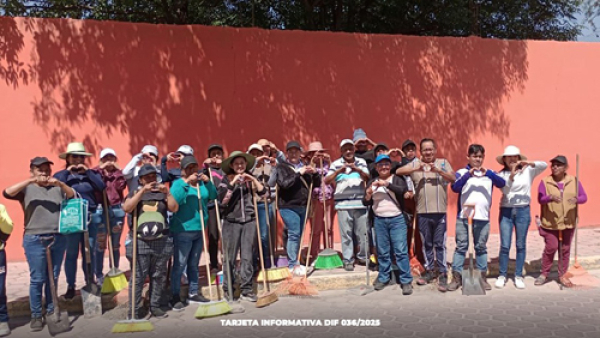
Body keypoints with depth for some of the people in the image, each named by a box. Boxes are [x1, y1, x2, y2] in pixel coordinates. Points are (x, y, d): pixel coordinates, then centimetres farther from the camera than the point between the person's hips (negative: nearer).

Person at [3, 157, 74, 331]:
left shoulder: (57, 188, 12)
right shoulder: (27, 189, 4)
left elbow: (72, 196, 2)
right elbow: (7, 193, -11)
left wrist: (60, 184, -14)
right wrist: (30, 181, -19)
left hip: (58, 239, 3)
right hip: (35, 240, -3)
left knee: (53, 278, 10)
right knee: (37, 279, 1)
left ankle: (51, 312, 22)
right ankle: (36, 316, 11)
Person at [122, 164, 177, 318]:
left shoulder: (162, 193, 13)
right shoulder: (135, 193, 9)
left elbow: (174, 209, -1)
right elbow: (126, 208, -11)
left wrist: (167, 193, -12)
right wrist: (142, 191, -16)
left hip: (161, 241, 2)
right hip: (140, 242, -2)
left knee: (159, 276, 7)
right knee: (138, 276, -4)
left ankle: (155, 306, 17)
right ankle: (135, 308, 3)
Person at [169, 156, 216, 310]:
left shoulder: (201, 182, 11)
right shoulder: (179, 183, -6)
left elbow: (213, 196, 2)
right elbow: (174, 200, -24)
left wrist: (208, 182, -12)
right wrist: (186, 182, -27)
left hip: (199, 229, 6)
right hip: (183, 230, -6)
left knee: (194, 264, 15)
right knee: (179, 265, -5)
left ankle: (194, 293, 25)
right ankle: (175, 297, 2)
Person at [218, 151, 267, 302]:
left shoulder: (250, 179, 10)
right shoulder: (226, 180, 2)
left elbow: (263, 192, -2)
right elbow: (222, 200, -10)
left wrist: (253, 179, -12)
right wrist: (232, 183, -15)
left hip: (249, 222, 2)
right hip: (231, 222, -2)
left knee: (247, 257, 3)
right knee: (230, 258, 0)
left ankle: (246, 289, 10)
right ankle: (227, 290, 12)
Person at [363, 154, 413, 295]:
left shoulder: (397, 179, 1)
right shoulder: (372, 182, 11)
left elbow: (403, 191, -19)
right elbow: (365, 203, 10)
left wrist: (386, 184, -26)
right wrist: (368, 194, -11)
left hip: (397, 219, -3)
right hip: (379, 220, 3)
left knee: (401, 250, -5)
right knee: (382, 251, 10)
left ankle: (406, 281, 0)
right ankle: (383, 278, 22)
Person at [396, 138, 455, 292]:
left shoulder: (443, 162, 7)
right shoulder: (415, 163, 5)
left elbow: (453, 178, -4)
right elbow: (398, 172, -7)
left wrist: (438, 171, -19)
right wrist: (416, 169, -21)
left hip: (440, 211, -1)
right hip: (422, 212, 1)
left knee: (440, 244, 3)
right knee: (426, 243, 12)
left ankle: (443, 274, 10)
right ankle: (429, 270, 25)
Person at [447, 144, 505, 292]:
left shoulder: (489, 173, 11)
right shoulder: (462, 172, 4)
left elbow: (502, 183, -6)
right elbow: (455, 188, -12)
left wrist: (488, 173, -20)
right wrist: (468, 174, -21)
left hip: (483, 217, 2)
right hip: (463, 216, -2)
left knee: (481, 247, 9)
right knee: (461, 246, 0)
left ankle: (482, 277, 16)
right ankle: (456, 277, 3)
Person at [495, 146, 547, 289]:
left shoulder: (527, 171, 2)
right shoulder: (502, 174, 0)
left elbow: (544, 165, -12)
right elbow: (505, 190, -15)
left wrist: (529, 163, -29)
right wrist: (511, 176, -31)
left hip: (523, 210, 1)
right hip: (506, 211, 0)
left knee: (521, 245, 6)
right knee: (505, 245, -1)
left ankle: (518, 276, 15)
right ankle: (502, 275, 11)